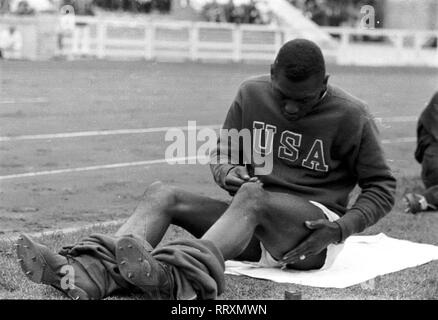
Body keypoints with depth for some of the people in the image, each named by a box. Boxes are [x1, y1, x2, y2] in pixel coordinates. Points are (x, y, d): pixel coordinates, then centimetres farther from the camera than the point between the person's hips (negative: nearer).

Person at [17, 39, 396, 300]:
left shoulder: (350, 115, -7)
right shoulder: (251, 94, 4)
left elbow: (382, 187, -3)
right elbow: (222, 155, 13)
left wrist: (342, 228, -19)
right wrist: (228, 172, -12)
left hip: (315, 225, -5)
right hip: (256, 228, 5)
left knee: (254, 193, -38)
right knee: (162, 193, -18)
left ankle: (178, 275, -63)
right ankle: (90, 272, -43)